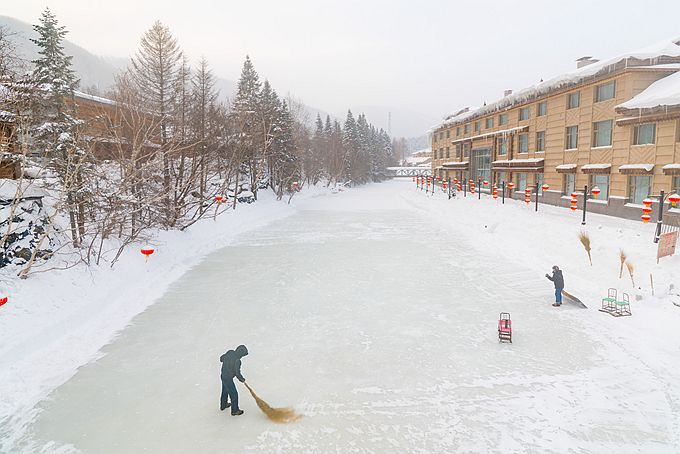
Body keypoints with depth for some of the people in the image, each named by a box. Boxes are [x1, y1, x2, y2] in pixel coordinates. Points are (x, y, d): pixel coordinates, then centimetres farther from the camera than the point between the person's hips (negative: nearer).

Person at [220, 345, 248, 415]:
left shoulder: (230, 352, -11)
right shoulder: (237, 361, -32)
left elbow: (221, 358, 6)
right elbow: (237, 373, -21)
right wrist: (242, 380, -3)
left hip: (223, 375, 9)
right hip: (228, 379, -8)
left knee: (225, 391, 30)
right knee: (234, 394, 9)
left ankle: (223, 405, 52)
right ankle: (235, 411, 25)